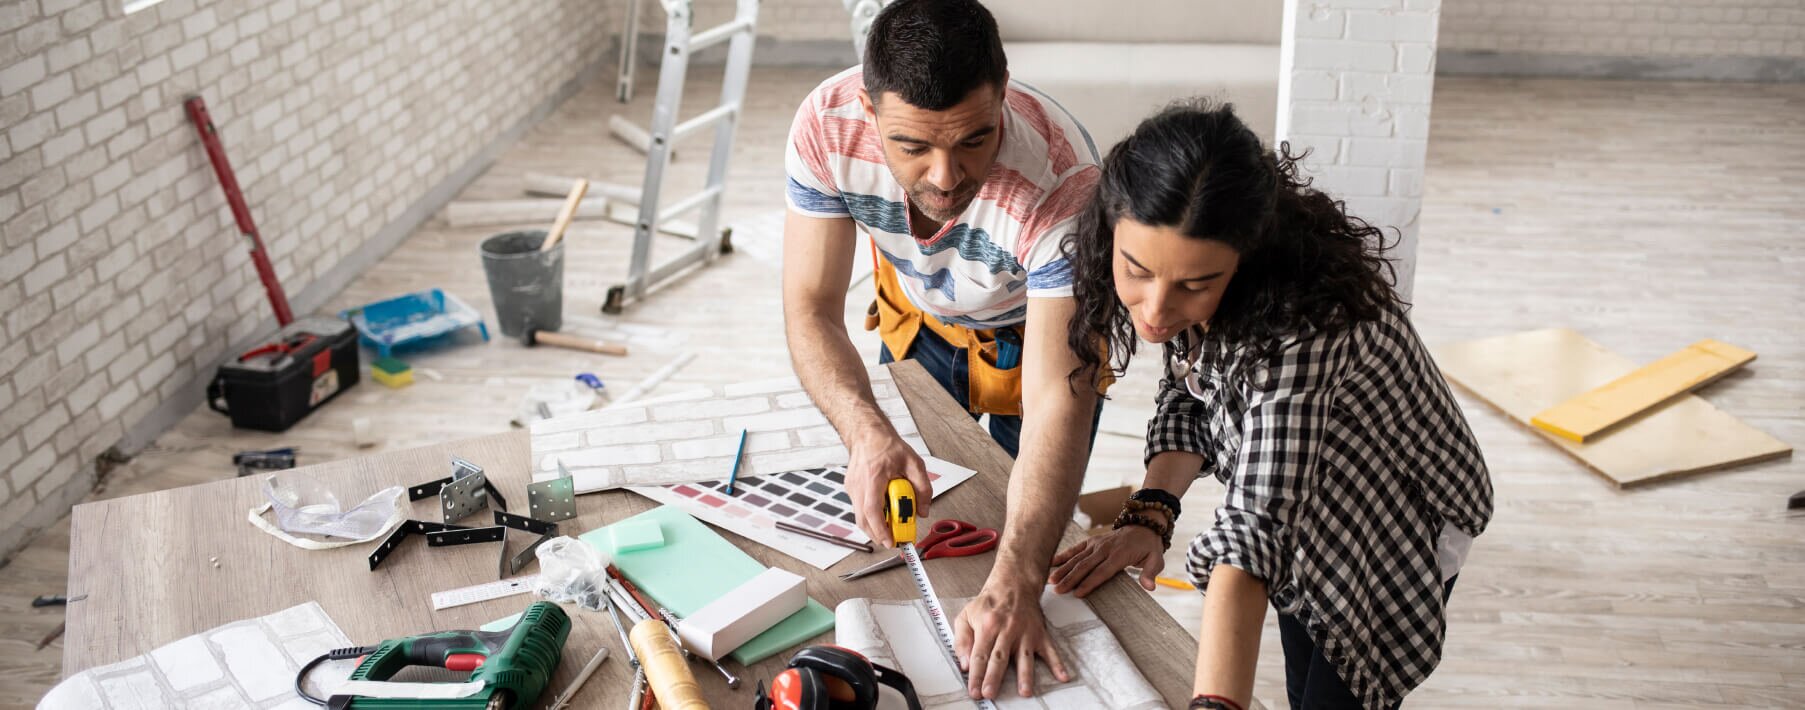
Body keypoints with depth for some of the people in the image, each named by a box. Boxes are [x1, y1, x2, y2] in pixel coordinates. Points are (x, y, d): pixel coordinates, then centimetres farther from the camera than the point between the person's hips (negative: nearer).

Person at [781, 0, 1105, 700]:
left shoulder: (1063, 182, -44)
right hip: (918, 314, 3)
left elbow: (1056, 404, -47)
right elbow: (811, 309, -29)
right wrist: (867, 432, -50)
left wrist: (1015, 586, -59)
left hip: (1041, 326, -3)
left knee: (1022, 531, 4)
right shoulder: (827, 126, -35)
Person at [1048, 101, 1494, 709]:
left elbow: (1258, 522, -51)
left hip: (1400, 514, -6)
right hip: (1309, 508, 6)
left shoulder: (1299, 322, -43)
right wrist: (1149, 514, -25)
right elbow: (1187, 394, -8)